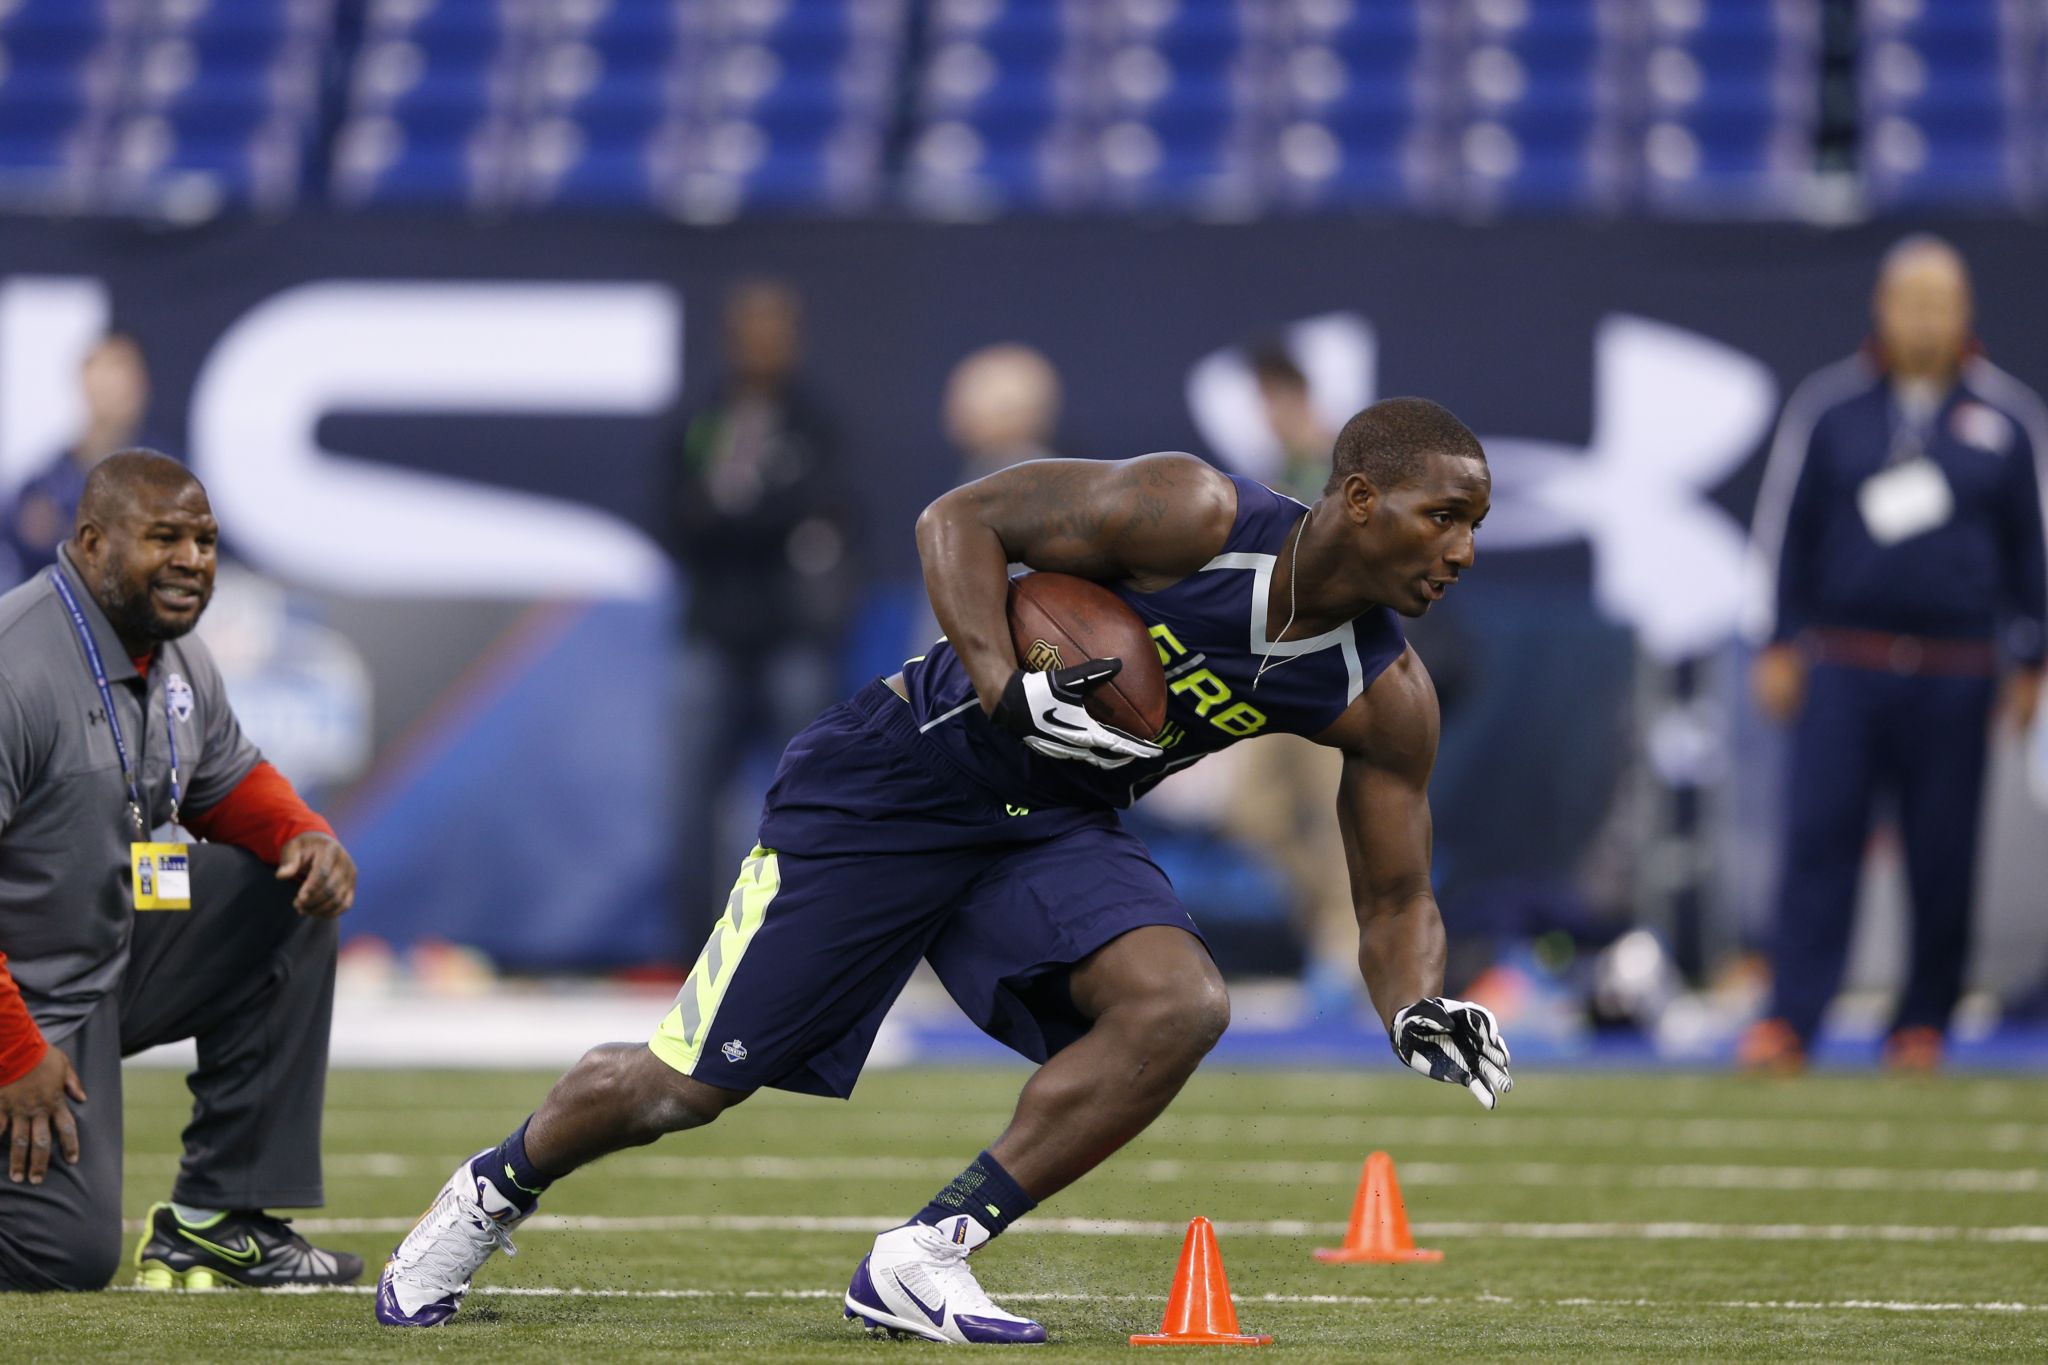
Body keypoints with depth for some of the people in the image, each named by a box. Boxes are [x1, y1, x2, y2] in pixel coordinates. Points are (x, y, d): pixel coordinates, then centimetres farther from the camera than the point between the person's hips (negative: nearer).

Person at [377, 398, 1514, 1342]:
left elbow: (1394, 898, 1)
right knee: (686, 1084, -2)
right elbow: (962, 519, -17)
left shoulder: (1381, 700, -8)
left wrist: (1419, 1013, -19)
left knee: (1179, 1006, -24)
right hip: (900, 786, -5)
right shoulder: (1194, 516, -24)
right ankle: (493, 1190, 31)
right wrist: (1009, 693, -30)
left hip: (1055, 829, 5)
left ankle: (921, 1261, -14)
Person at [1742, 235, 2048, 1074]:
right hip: (1843, 670, -1)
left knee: (1943, 858, 2)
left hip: (1955, 680, 1)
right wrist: (1779, 647, 4)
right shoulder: (1828, 408, 4)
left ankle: (1923, 1024, 13)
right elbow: (1786, 527, 8)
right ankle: (1788, 1023, -10)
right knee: (1818, 839, -8)